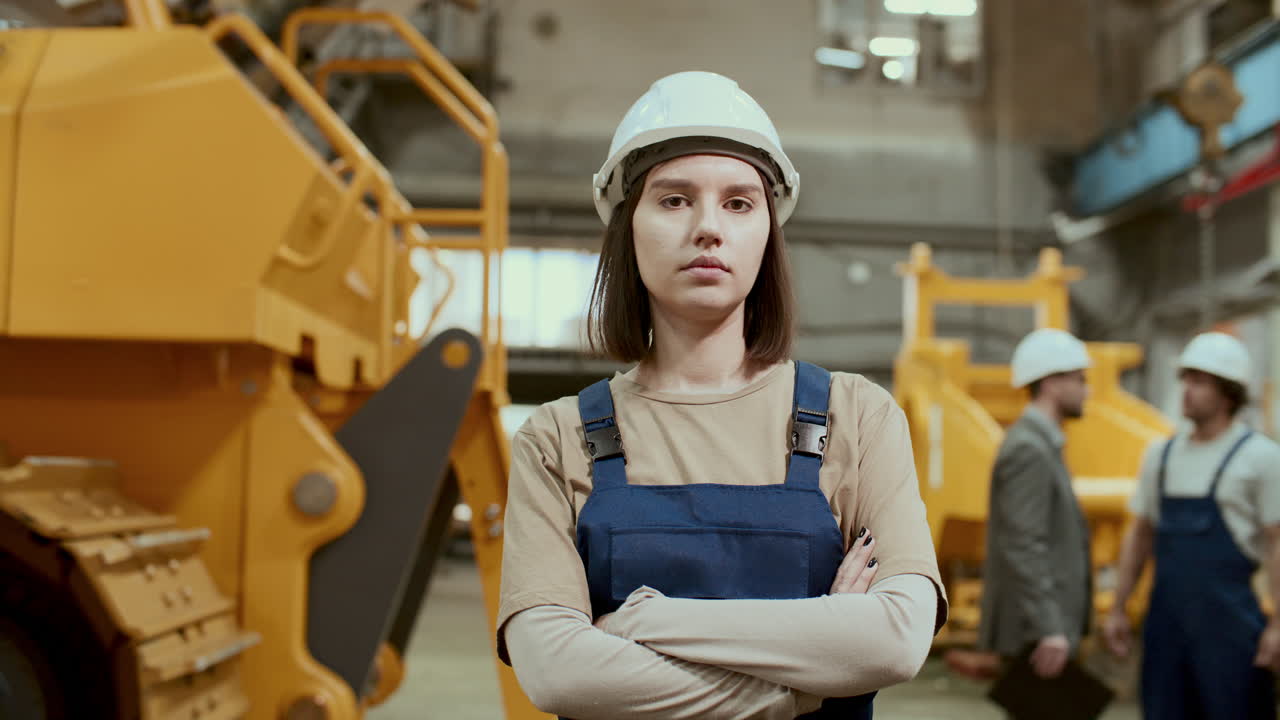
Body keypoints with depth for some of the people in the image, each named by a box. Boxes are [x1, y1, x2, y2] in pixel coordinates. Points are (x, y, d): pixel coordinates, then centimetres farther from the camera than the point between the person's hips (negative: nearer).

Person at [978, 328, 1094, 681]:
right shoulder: (1028, 450, -16)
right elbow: (1022, 546, -24)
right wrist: (1049, 630, -27)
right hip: (1035, 633, -10)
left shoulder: (1040, 445, 16)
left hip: (1045, 627, 10)